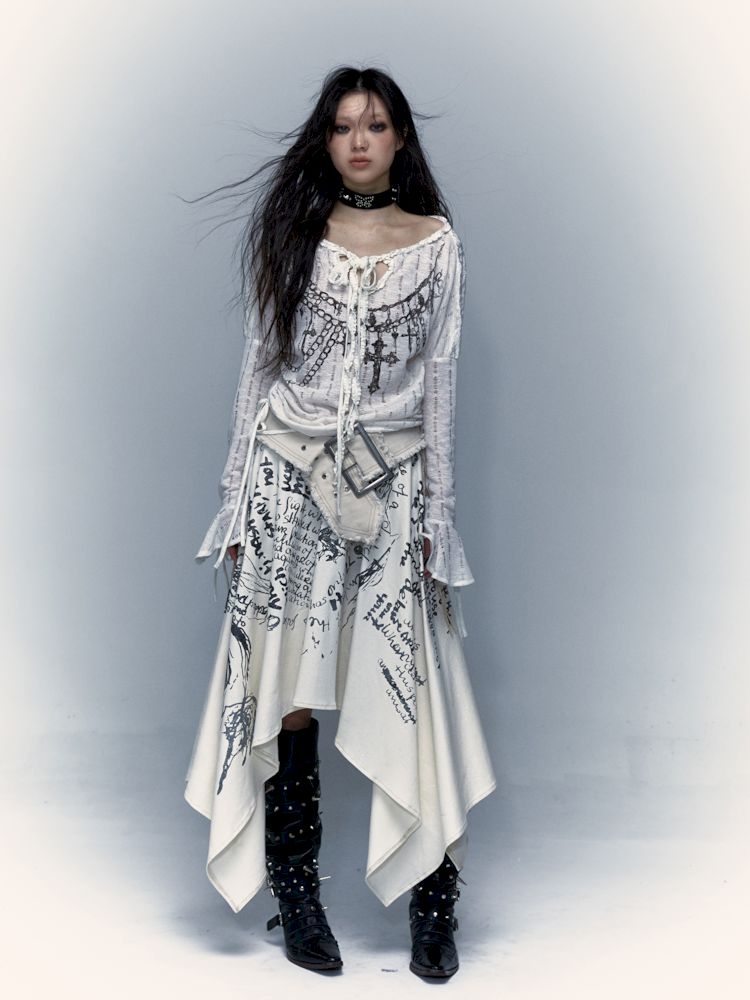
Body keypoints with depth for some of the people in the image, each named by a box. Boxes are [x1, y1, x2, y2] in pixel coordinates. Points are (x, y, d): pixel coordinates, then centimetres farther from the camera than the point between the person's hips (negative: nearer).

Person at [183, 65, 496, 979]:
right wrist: (238, 499, 3)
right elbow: (259, 365, 8)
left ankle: (433, 905, 6)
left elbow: (440, 380, 6)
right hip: (291, 477, 1)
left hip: (392, 483, 0)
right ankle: (297, 893, 13)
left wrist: (436, 512, 2)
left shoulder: (437, 243, 6)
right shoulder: (291, 233, 7)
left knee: (406, 690, -5)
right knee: (287, 688, -1)